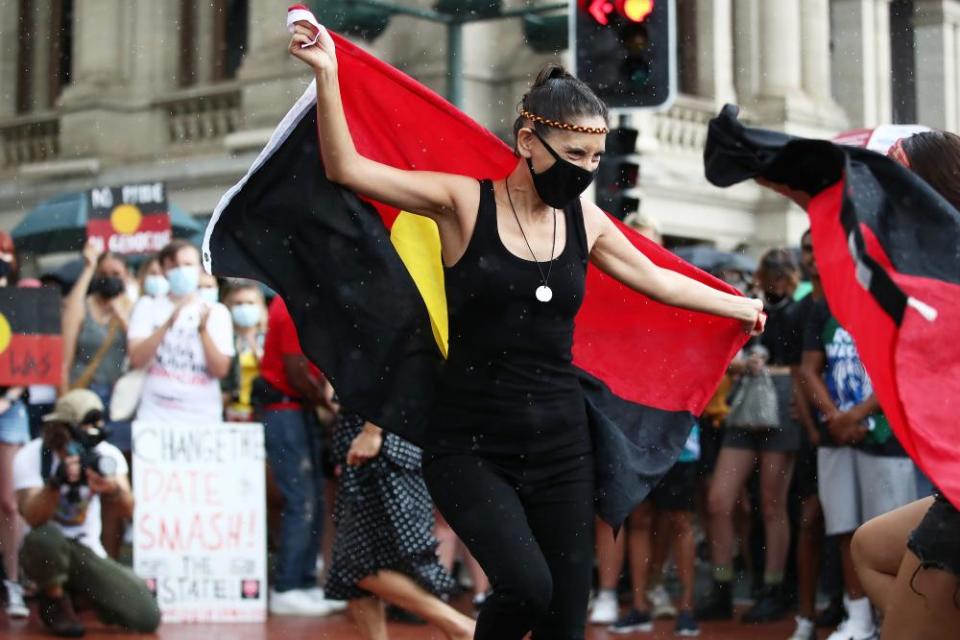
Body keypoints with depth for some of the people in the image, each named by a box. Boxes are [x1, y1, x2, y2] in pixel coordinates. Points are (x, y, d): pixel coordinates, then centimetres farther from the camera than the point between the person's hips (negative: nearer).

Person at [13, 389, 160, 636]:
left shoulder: (107, 454, -4)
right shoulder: (30, 456, -13)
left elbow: (130, 510, -17)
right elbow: (34, 519, -26)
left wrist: (115, 490, -40)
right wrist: (56, 482, -44)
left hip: (88, 553, 3)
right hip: (47, 551, -3)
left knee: (148, 618, -15)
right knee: (46, 536, -40)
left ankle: (78, 590, 16)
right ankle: (55, 601, -8)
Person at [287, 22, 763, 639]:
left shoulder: (585, 220, 8)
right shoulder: (466, 202, -5)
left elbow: (656, 280, 25)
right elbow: (347, 168, -11)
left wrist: (739, 306, 35)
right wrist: (327, 76, -23)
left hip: (561, 447, 5)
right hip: (473, 445, -5)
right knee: (528, 585, -26)